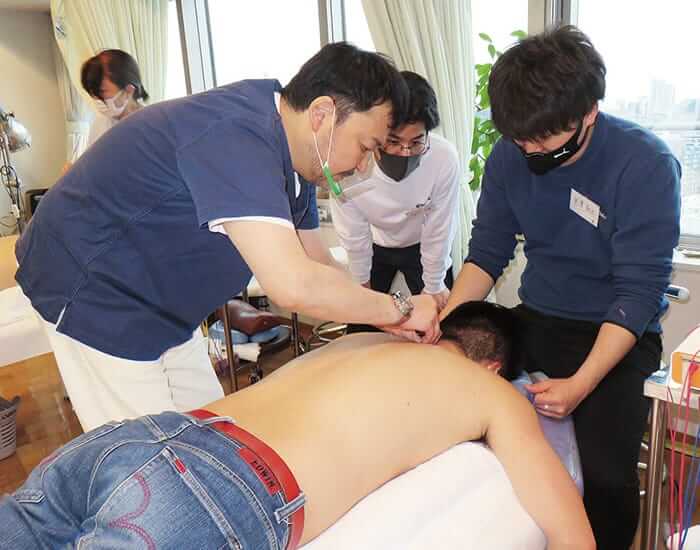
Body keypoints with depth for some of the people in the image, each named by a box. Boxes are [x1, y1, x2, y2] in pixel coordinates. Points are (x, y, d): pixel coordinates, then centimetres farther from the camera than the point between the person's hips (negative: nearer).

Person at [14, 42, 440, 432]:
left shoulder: (291, 157, -1)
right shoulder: (236, 136, -32)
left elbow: (318, 268, 4)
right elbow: (295, 285, -40)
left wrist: (388, 320, -7)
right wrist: (399, 308, -25)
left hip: (158, 301, 9)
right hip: (94, 292, -9)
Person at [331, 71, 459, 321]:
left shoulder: (445, 158, -35)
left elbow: (438, 230, -20)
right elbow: (353, 234, -17)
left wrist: (434, 287, -7)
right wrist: (363, 283, -2)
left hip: (422, 246, 0)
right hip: (373, 247, 1)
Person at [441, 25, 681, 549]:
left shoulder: (646, 165, -19)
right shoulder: (509, 157, -6)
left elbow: (638, 290, -21)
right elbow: (487, 253, -1)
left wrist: (581, 384, -32)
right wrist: (446, 322, -17)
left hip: (618, 331, -4)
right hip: (538, 320, 5)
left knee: (606, 473, -25)